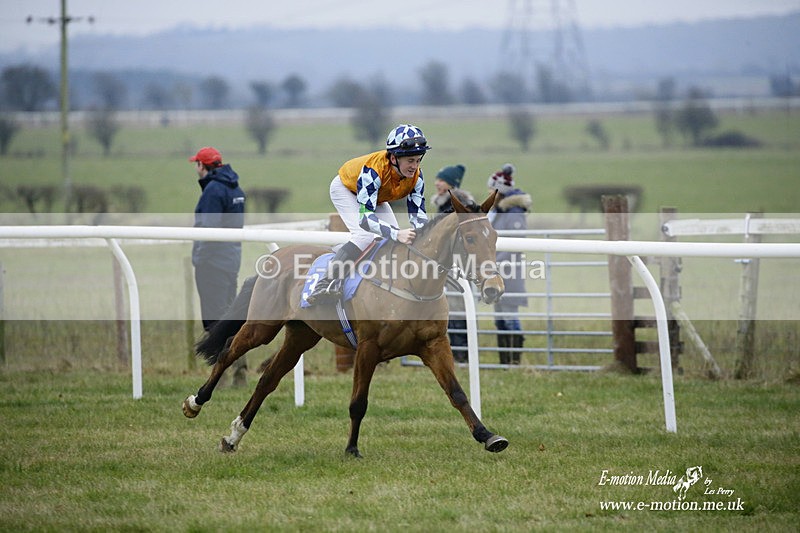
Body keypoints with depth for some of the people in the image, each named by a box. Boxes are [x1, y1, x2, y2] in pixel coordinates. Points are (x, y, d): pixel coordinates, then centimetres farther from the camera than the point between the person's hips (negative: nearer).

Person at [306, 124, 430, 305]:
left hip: (377, 198, 7)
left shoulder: (415, 175, -26)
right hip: (345, 189, -7)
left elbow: (417, 214, -22)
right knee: (365, 236, -29)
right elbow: (365, 218, -50)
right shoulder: (373, 171, -44)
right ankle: (324, 285, -30)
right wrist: (397, 234, -64)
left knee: (400, 240, -6)